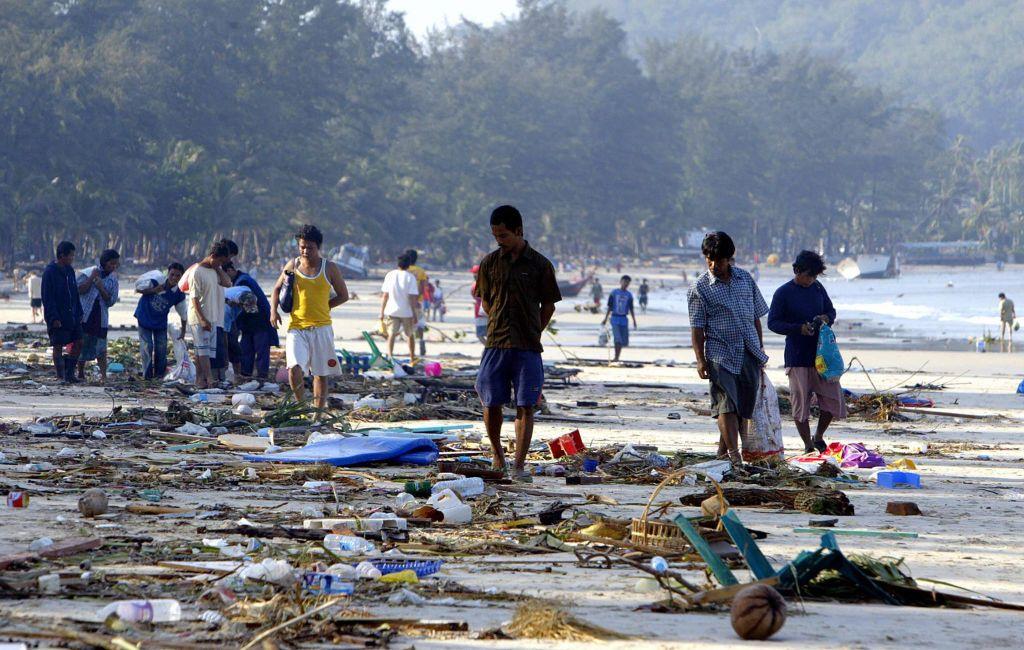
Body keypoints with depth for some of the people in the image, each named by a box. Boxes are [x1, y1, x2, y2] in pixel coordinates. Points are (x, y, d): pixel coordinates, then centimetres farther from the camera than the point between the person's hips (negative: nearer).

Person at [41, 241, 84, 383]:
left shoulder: (69, 270, 10)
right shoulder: (50, 272, -13)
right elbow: (47, 297, -15)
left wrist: (79, 313, 13)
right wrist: (54, 318, -20)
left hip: (72, 316, 7)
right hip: (58, 318, -7)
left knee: (78, 343, 5)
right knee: (58, 346, -2)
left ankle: (69, 372, 16)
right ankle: (61, 376, 4)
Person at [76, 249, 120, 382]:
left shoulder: (113, 280, 6)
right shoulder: (88, 273, 1)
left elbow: (111, 301, 0)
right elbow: (79, 290, -10)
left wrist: (101, 288, -13)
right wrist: (92, 278, -15)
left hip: (101, 318, 1)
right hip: (84, 315, -1)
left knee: (100, 347, -6)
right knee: (82, 345, 6)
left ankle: (103, 374, -9)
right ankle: (80, 374, 18)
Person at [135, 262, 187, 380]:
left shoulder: (179, 295, -12)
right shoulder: (156, 281, -18)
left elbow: (183, 314, 2)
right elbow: (138, 290, -11)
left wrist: (183, 331, 7)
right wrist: (153, 290, -25)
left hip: (161, 323, 2)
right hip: (145, 319, -2)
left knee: (161, 350, 3)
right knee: (147, 347, -7)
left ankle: (159, 375, 19)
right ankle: (147, 375, 2)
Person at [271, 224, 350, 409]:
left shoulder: (329, 268, 1)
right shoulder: (292, 266, 5)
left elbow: (343, 296, 9)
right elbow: (277, 289, 16)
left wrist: (321, 307, 1)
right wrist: (274, 310, -2)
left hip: (321, 327, 0)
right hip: (297, 327, 0)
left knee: (321, 373, 6)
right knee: (294, 368, -19)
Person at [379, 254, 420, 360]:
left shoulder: (390, 275, 1)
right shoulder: (410, 277, -7)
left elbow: (384, 295, 2)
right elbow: (412, 297, -12)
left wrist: (382, 312, 8)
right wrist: (415, 314, -8)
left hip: (391, 311, 1)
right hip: (407, 312, -1)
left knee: (391, 334, -3)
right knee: (411, 335, 17)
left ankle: (390, 355, -26)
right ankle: (412, 359, 25)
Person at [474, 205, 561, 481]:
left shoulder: (540, 265, -1)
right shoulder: (490, 263, 6)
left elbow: (548, 306, 7)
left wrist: (531, 334, 7)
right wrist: (501, 328, 10)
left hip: (527, 347, -2)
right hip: (496, 344, 2)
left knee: (525, 406, -4)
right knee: (491, 403, 3)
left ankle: (519, 465, -4)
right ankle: (497, 455, 25)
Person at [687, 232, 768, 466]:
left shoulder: (745, 278, 9)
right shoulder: (699, 287, -3)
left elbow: (756, 316, 16)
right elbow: (697, 327, -4)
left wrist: (761, 349, 15)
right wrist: (700, 360, -10)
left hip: (749, 352, 4)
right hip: (720, 352, -4)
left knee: (744, 404, 6)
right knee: (726, 403, -13)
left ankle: (723, 450, 20)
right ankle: (734, 454, -16)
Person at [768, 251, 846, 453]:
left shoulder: (817, 288, 8)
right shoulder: (783, 293, -7)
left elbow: (831, 311, 19)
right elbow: (773, 323, -7)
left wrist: (826, 318, -6)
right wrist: (799, 328, -19)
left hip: (821, 354, 4)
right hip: (797, 358, -4)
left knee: (833, 400, 2)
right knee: (801, 402, 1)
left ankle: (818, 437, 23)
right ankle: (808, 446, 15)